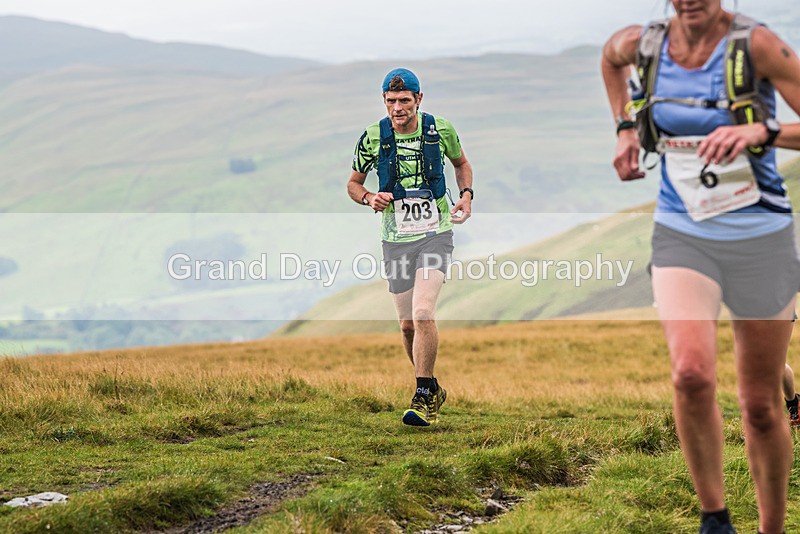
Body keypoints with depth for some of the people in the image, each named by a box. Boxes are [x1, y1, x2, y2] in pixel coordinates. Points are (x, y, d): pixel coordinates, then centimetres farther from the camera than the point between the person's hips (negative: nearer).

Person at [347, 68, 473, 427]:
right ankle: (433, 391, 29)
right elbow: (353, 183, 9)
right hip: (396, 239, 2)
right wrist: (369, 198, -12)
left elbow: (461, 163, 17)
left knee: (423, 313, -20)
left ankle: (423, 397, -11)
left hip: (436, 233, -2)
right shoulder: (372, 137, -4)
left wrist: (466, 194, -1)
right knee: (407, 325, 7)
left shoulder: (440, 130, -4)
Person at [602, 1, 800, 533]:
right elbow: (611, 56, 24)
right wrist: (625, 128, 16)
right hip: (682, 236, 2)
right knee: (692, 374, -23)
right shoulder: (641, 44, -2)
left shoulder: (756, 45, -13)